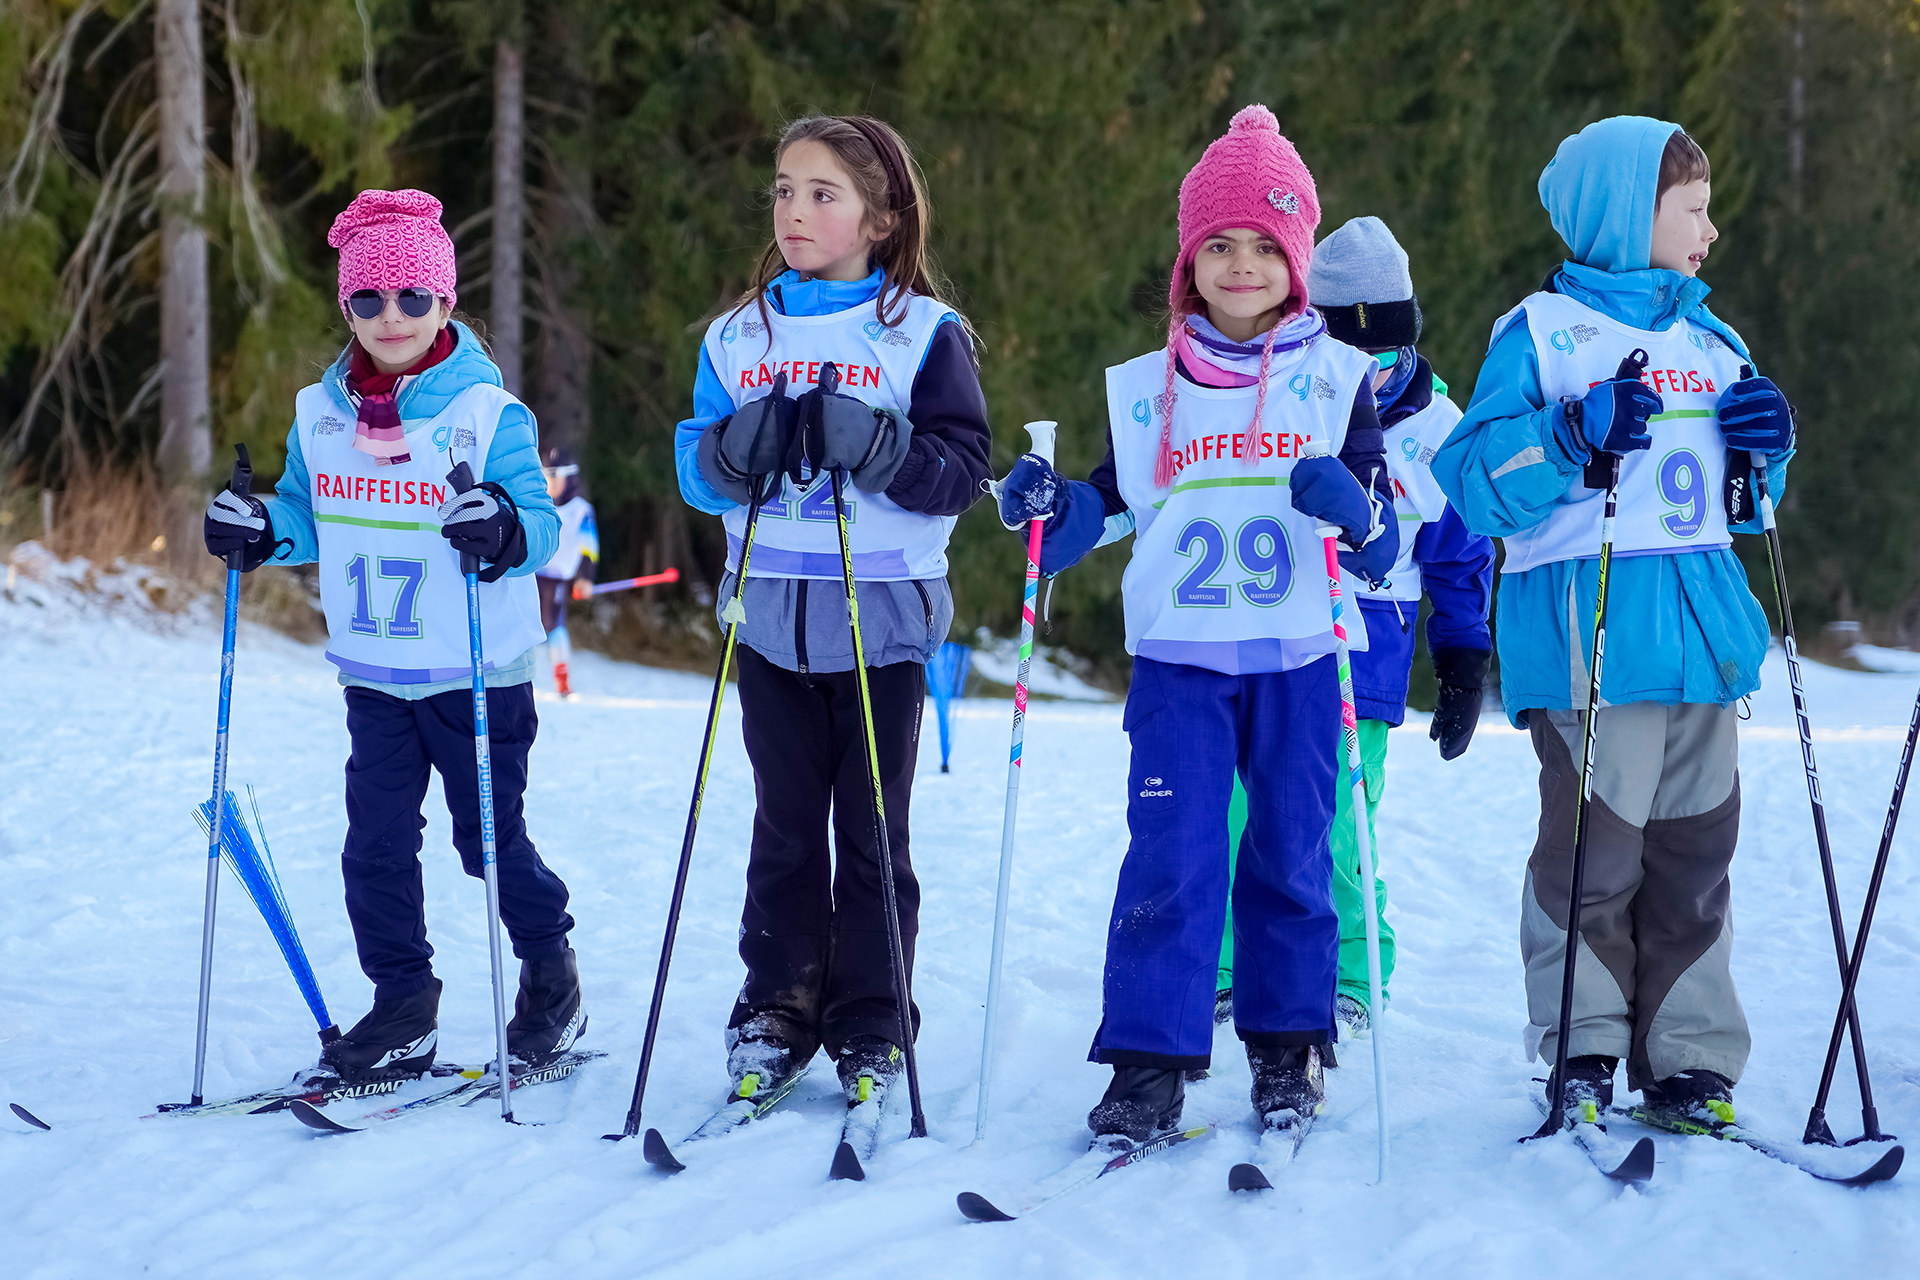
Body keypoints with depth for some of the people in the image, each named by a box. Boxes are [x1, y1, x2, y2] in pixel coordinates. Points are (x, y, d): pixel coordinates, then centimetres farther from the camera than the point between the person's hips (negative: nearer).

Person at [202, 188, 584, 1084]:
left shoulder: (488, 412, -11)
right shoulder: (321, 413, 4)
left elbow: (542, 525, -13)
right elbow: (310, 518, 14)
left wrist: (506, 531, -34)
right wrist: (257, 530, -6)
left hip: (478, 674, -4)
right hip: (373, 673, 4)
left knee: (490, 837, 5)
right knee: (375, 844, 4)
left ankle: (549, 971, 28)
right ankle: (403, 1007, 16)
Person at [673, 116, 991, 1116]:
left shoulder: (924, 334, -1)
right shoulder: (739, 336, 9)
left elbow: (960, 467, -7)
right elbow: (696, 469, 8)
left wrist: (871, 444, -23)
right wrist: (737, 448, -14)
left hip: (882, 615, -3)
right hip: (771, 614, 3)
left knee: (871, 829, 3)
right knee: (785, 824, 8)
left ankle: (870, 1027, 9)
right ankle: (776, 1009, 15)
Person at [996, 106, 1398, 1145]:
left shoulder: (1336, 379, 5)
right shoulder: (1143, 390, 10)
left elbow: (1383, 540, 2)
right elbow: (1109, 505, 17)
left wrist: (1351, 505, -20)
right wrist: (1051, 508, -4)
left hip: (1298, 660, -1)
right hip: (1178, 659, 1)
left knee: (1289, 858, 6)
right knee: (1169, 858, -7)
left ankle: (1289, 1043, 19)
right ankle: (1149, 1063, -5)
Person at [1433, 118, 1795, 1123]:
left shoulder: (1714, 344, 19)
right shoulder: (1541, 333, 0)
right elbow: (1474, 482, -7)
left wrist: (1763, 447, 6)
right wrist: (1572, 436, -20)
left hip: (1704, 626, 6)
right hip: (1590, 635, -6)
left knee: (1696, 849, 5)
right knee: (1593, 846, -7)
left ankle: (1688, 1056, 11)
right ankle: (1582, 1049, 3)